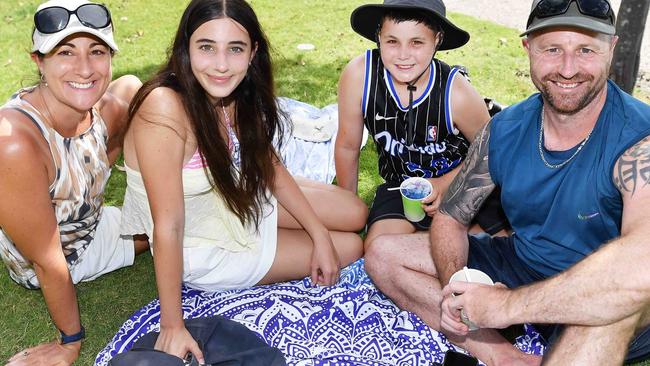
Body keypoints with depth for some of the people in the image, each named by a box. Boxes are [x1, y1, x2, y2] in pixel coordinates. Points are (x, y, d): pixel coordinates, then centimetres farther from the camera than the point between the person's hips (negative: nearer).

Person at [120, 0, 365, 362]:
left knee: (355, 213, 9)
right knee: (351, 248, 4)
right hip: (203, 252, -6)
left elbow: (271, 166, 1)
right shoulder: (165, 108, -35)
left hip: (241, 201, 6)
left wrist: (321, 236, -2)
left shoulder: (237, 94, -12)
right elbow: (168, 226, -33)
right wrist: (173, 326, -27)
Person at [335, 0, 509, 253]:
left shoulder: (457, 92, -24)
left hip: (460, 182, 0)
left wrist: (445, 183, -16)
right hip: (401, 183, 1)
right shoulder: (358, 75, -22)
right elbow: (348, 146, -7)